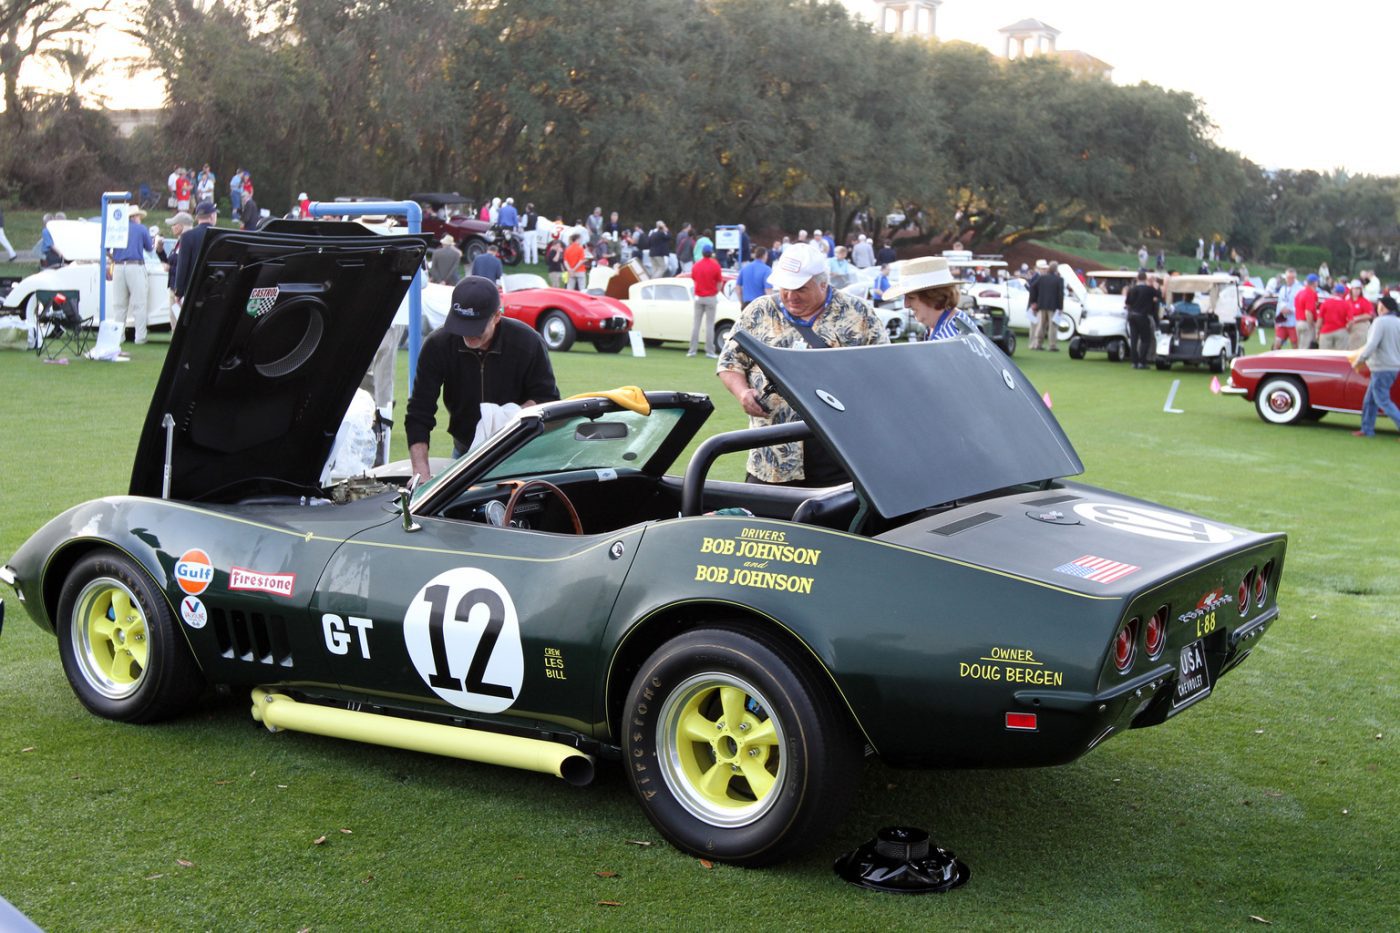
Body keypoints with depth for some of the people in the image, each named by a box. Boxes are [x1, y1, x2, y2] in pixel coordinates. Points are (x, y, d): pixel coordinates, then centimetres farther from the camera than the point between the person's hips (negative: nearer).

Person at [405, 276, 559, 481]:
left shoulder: (528, 343, -18)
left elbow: (548, 398, -8)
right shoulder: (437, 345, -16)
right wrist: (421, 472, -28)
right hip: (464, 452, 2)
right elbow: (419, 413, -16)